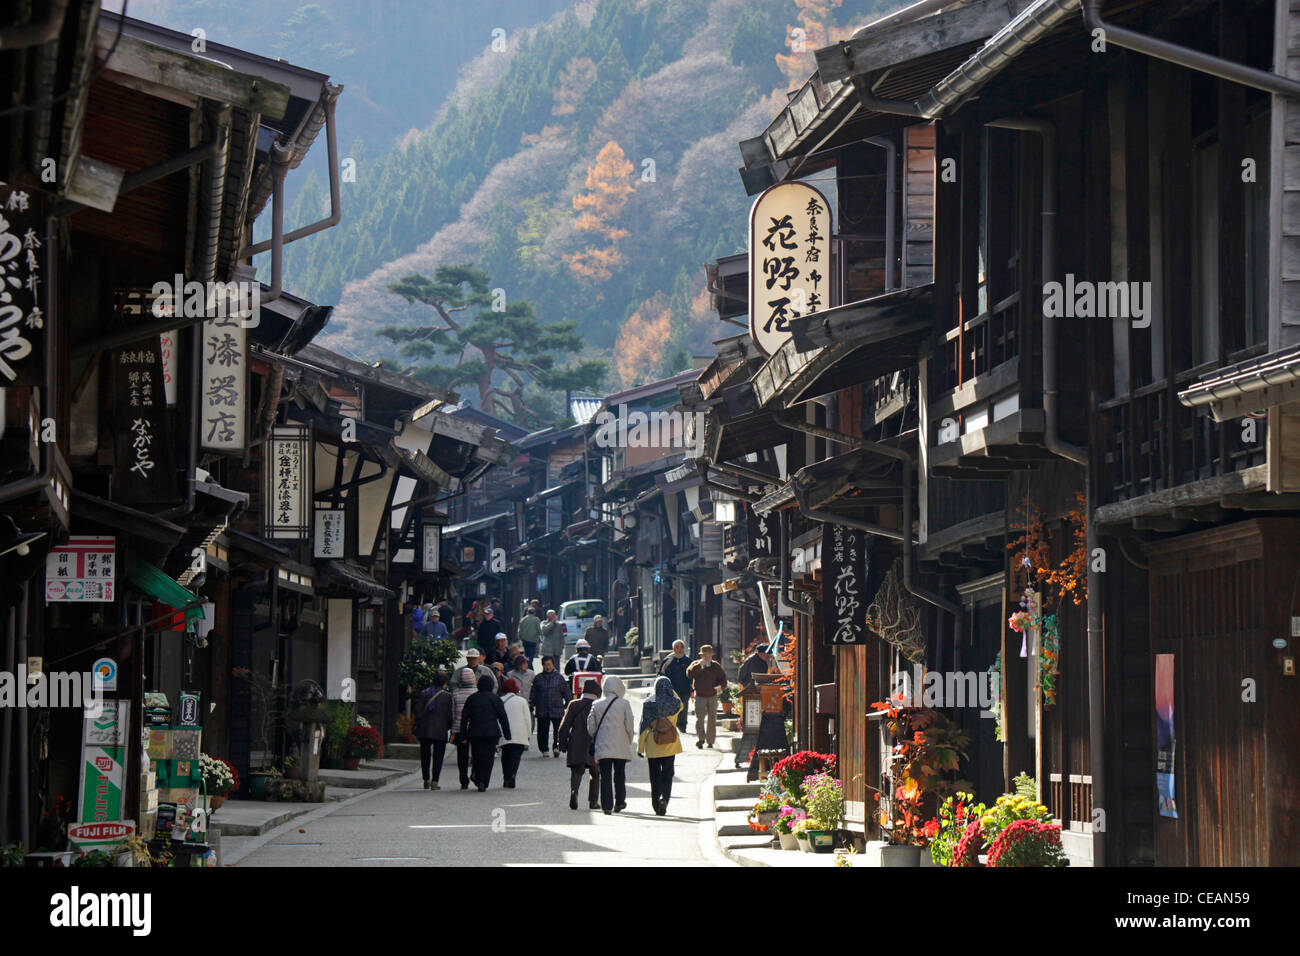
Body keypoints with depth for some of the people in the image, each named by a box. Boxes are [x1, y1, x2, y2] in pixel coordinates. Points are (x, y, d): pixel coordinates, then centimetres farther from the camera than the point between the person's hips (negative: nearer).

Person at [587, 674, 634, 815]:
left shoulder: (596, 705, 1)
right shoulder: (624, 704, -5)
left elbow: (590, 727, 2)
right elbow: (629, 725, -5)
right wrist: (629, 741, 11)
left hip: (602, 746, 1)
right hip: (620, 748, -1)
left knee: (605, 776, 2)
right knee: (619, 775, 13)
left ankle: (607, 805, -4)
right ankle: (619, 802, 19)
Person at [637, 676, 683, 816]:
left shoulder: (648, 704, -9)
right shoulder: (675, 703, -5)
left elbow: (644, 727, -7)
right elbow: (681, 706, 22)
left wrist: (640, 747, -1)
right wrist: (671, 691, 18)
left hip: (652, 744, -1)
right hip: (670, 745, 1)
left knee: (655, 774, 10)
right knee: (667, 773, 7)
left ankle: (656, 800, 12)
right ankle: (665, 798, -13)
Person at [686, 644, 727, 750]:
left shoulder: (716, 666, 7)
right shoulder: (696, 665, 0)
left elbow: (723, 677, 16)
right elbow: (689, 673, -18)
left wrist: (720, 685, -5)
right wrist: (699, 665, -24)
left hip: (712, 696, 3)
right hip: (700, 696, -3)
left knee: (712, 719, 5)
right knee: (699, 718, -13)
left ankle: (710, 741, 13)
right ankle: (700, 739, -16)